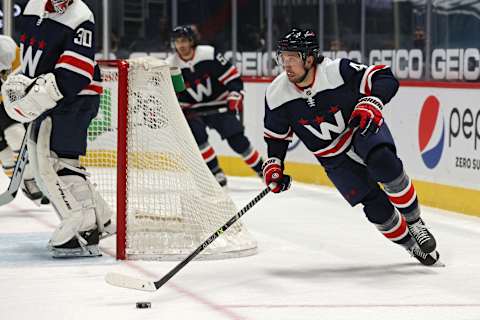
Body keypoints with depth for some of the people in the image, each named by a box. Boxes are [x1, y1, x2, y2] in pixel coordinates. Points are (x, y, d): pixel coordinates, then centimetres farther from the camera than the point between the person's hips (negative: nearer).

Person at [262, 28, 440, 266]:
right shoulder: (277, 95, -15)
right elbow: (276, 135, 3)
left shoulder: (339, 71, -26)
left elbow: (386, 79, -23)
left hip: (364, 129, -2)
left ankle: (414, 221, -13)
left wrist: (371, 104, -39)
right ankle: (410, 244, 13)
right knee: (375, 206, -11)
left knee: (383, 163, -34)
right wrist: (273, 164, -8)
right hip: (333, 156, 2)